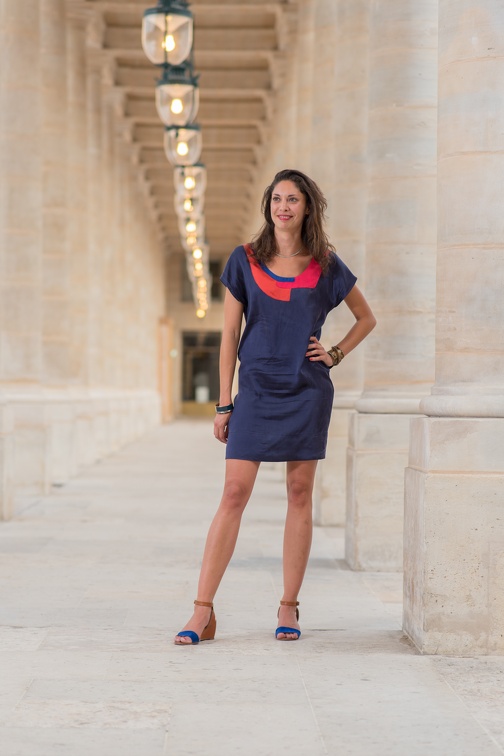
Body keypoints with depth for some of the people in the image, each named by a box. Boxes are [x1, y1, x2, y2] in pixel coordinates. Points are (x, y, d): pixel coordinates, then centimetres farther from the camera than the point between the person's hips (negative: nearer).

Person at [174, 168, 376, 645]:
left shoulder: (325, 266, 5)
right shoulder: (245, 261, 4)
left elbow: (366, 318, 18)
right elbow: (229, 335, 5)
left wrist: (335, 354, 3)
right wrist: (224, 403, 2)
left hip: (306, 391, 1)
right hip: (256, 390, -1)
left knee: (299, 495, 4)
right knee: (234, 494, -7)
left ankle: (288, 608, 13)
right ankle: (202, 613, -7)